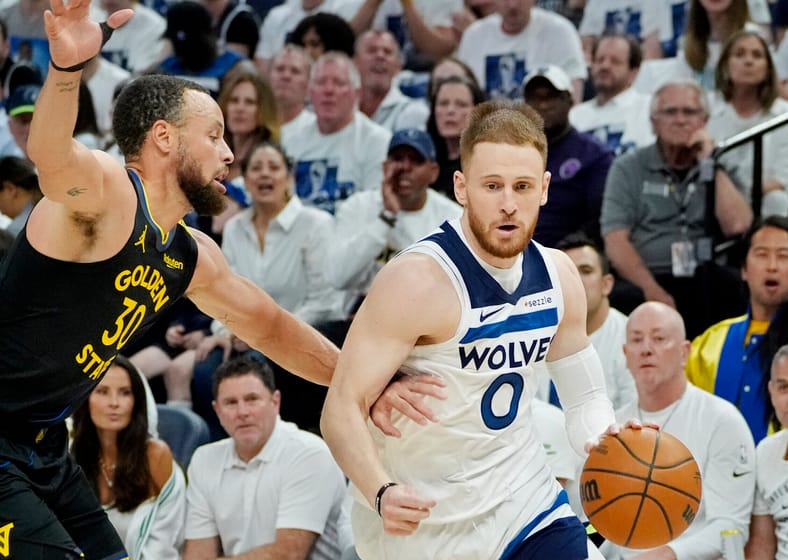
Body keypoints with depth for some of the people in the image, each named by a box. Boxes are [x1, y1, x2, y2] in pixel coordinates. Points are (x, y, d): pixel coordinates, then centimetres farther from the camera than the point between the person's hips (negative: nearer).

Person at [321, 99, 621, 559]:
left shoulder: (558, 276, 0)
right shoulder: (418, 281, -21)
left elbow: (585, 395, 11)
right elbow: (343, 408, -22)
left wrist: (604, 441, -11)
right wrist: (382, 494, -39)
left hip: (525, 500, 6)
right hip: (422, 521, -6)